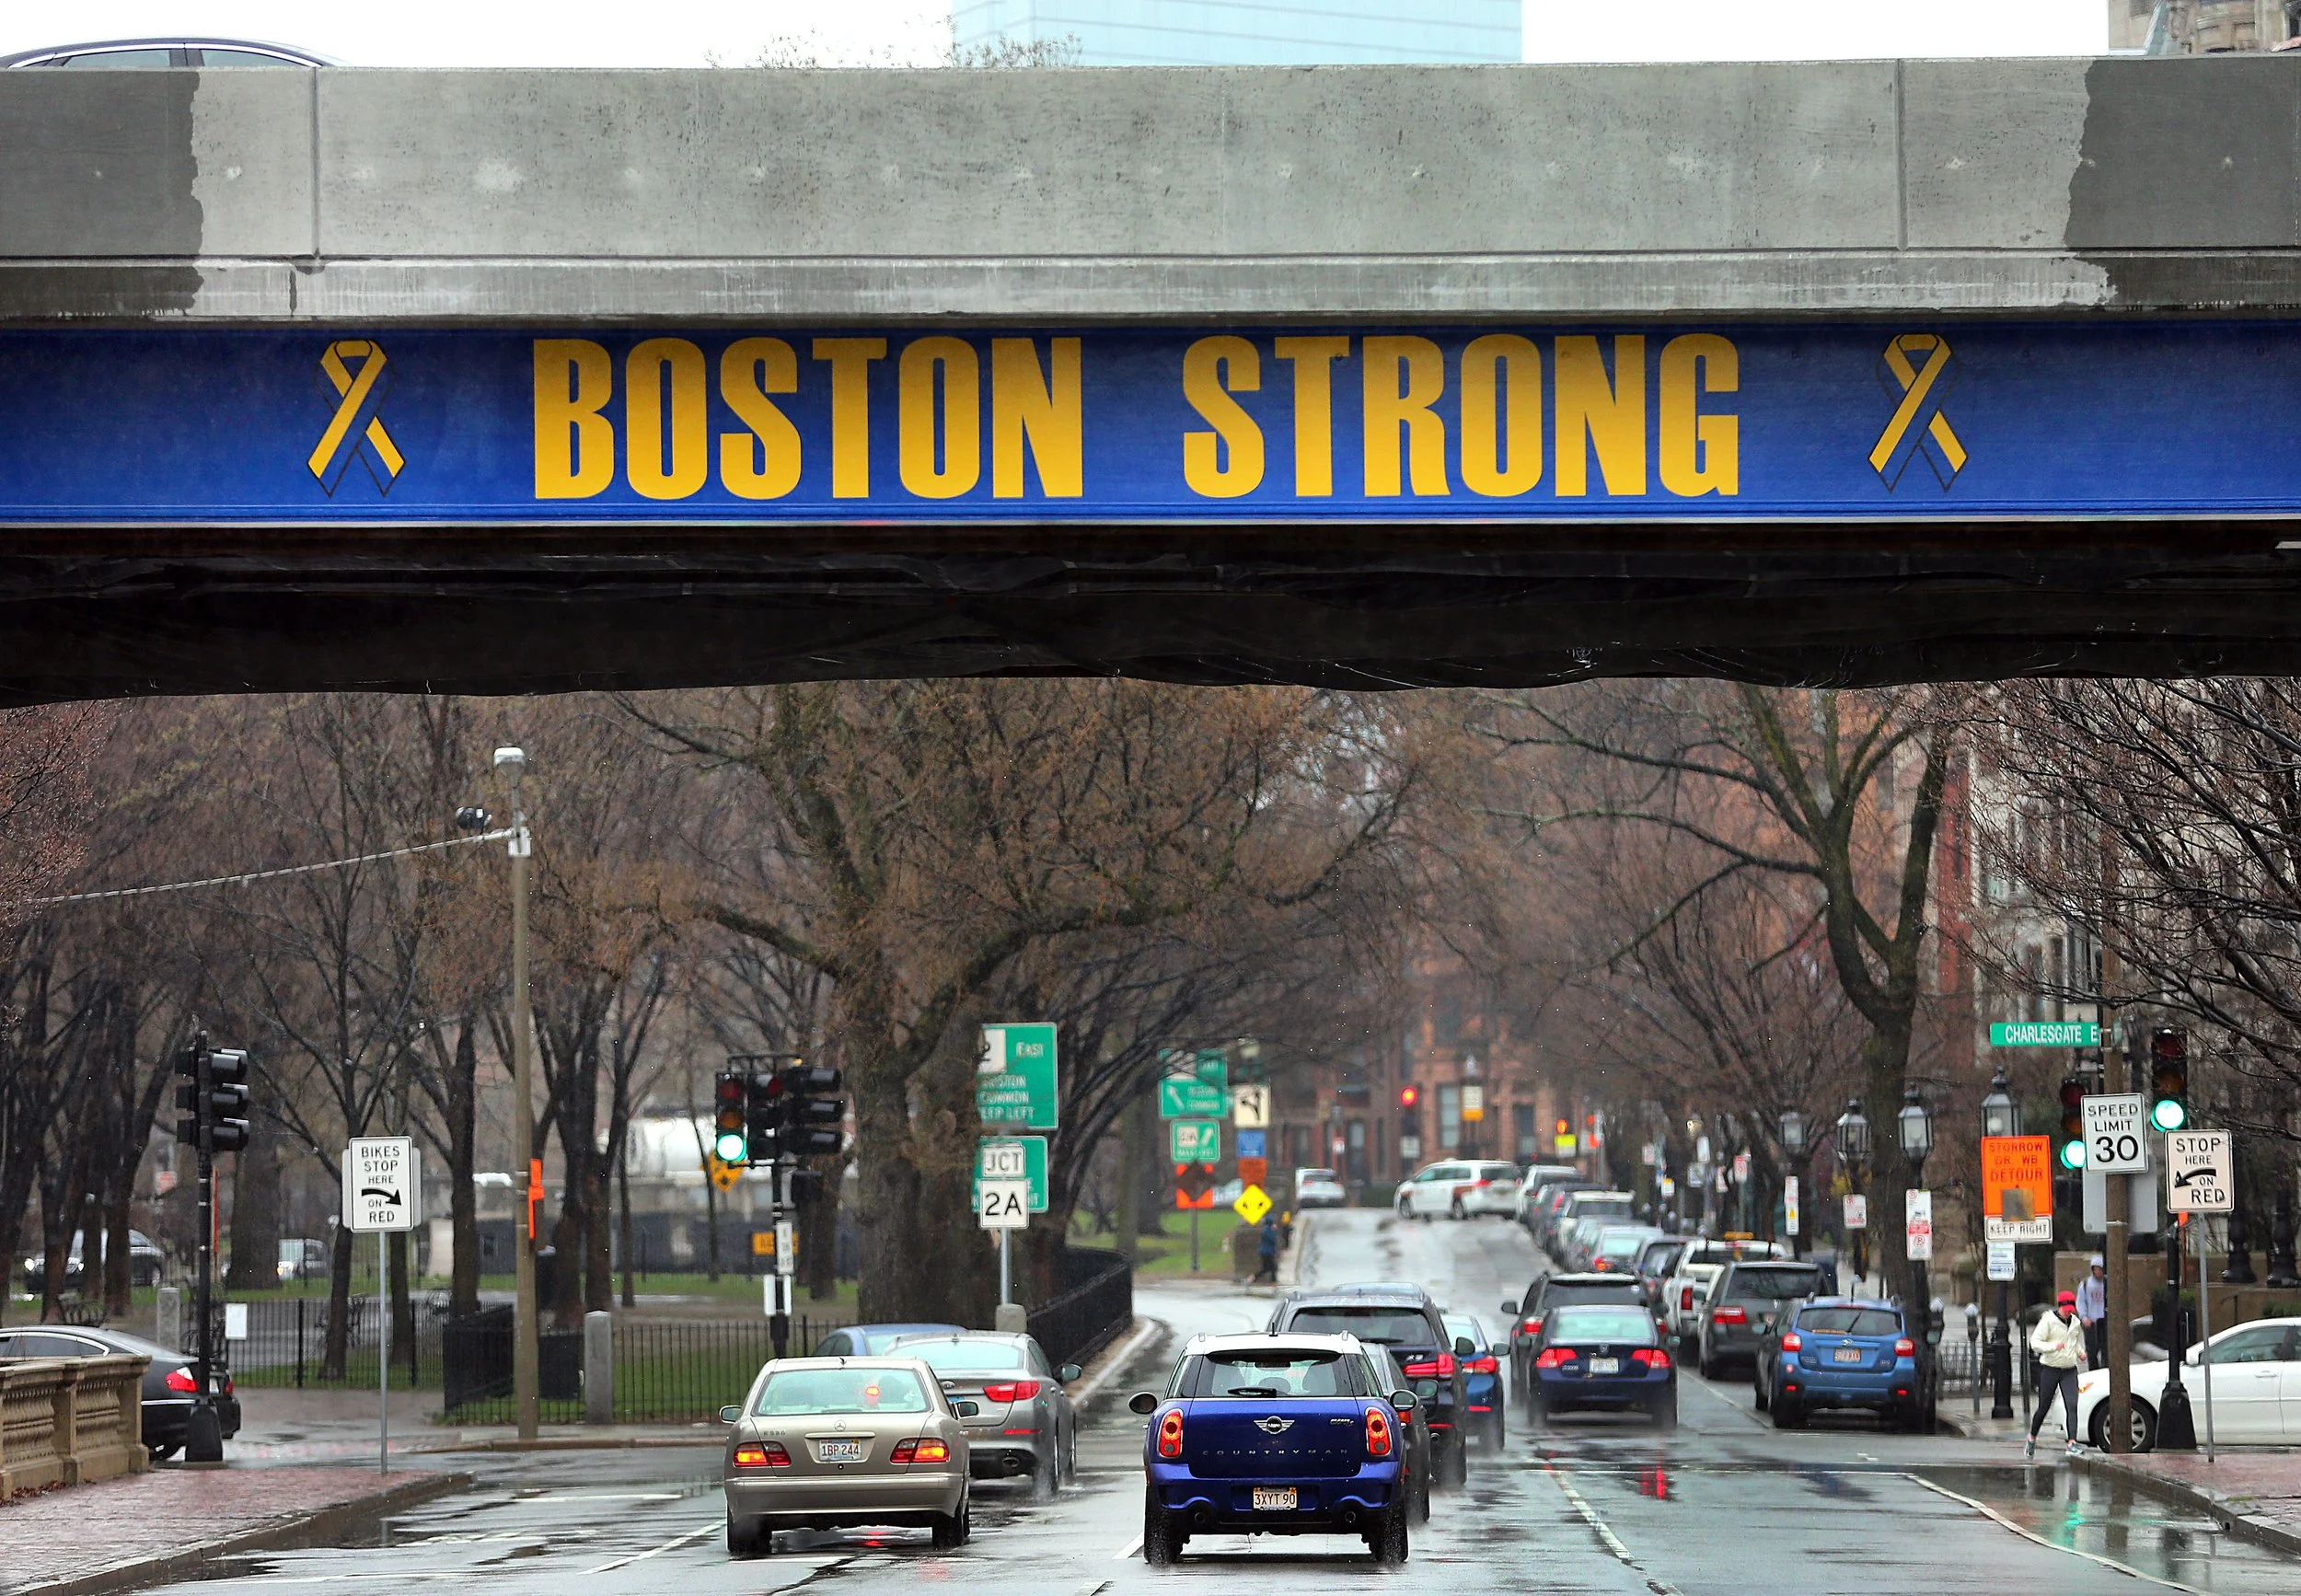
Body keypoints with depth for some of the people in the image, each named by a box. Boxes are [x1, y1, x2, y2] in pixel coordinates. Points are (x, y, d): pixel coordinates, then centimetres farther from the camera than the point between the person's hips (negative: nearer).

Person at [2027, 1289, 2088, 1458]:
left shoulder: (2075, 1322, 9)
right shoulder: (2048, 1321, -8)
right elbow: (2035, 1342, -12)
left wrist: (2080, 1352, 6)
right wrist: (2053, 1347, -28)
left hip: (2069, 1369, 4)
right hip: (2050, 1369, -4)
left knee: (2072, 1406, -13)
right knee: (2044, 1407, 5)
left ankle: (2072, 1443, -19)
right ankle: (2032, 1439, 27)